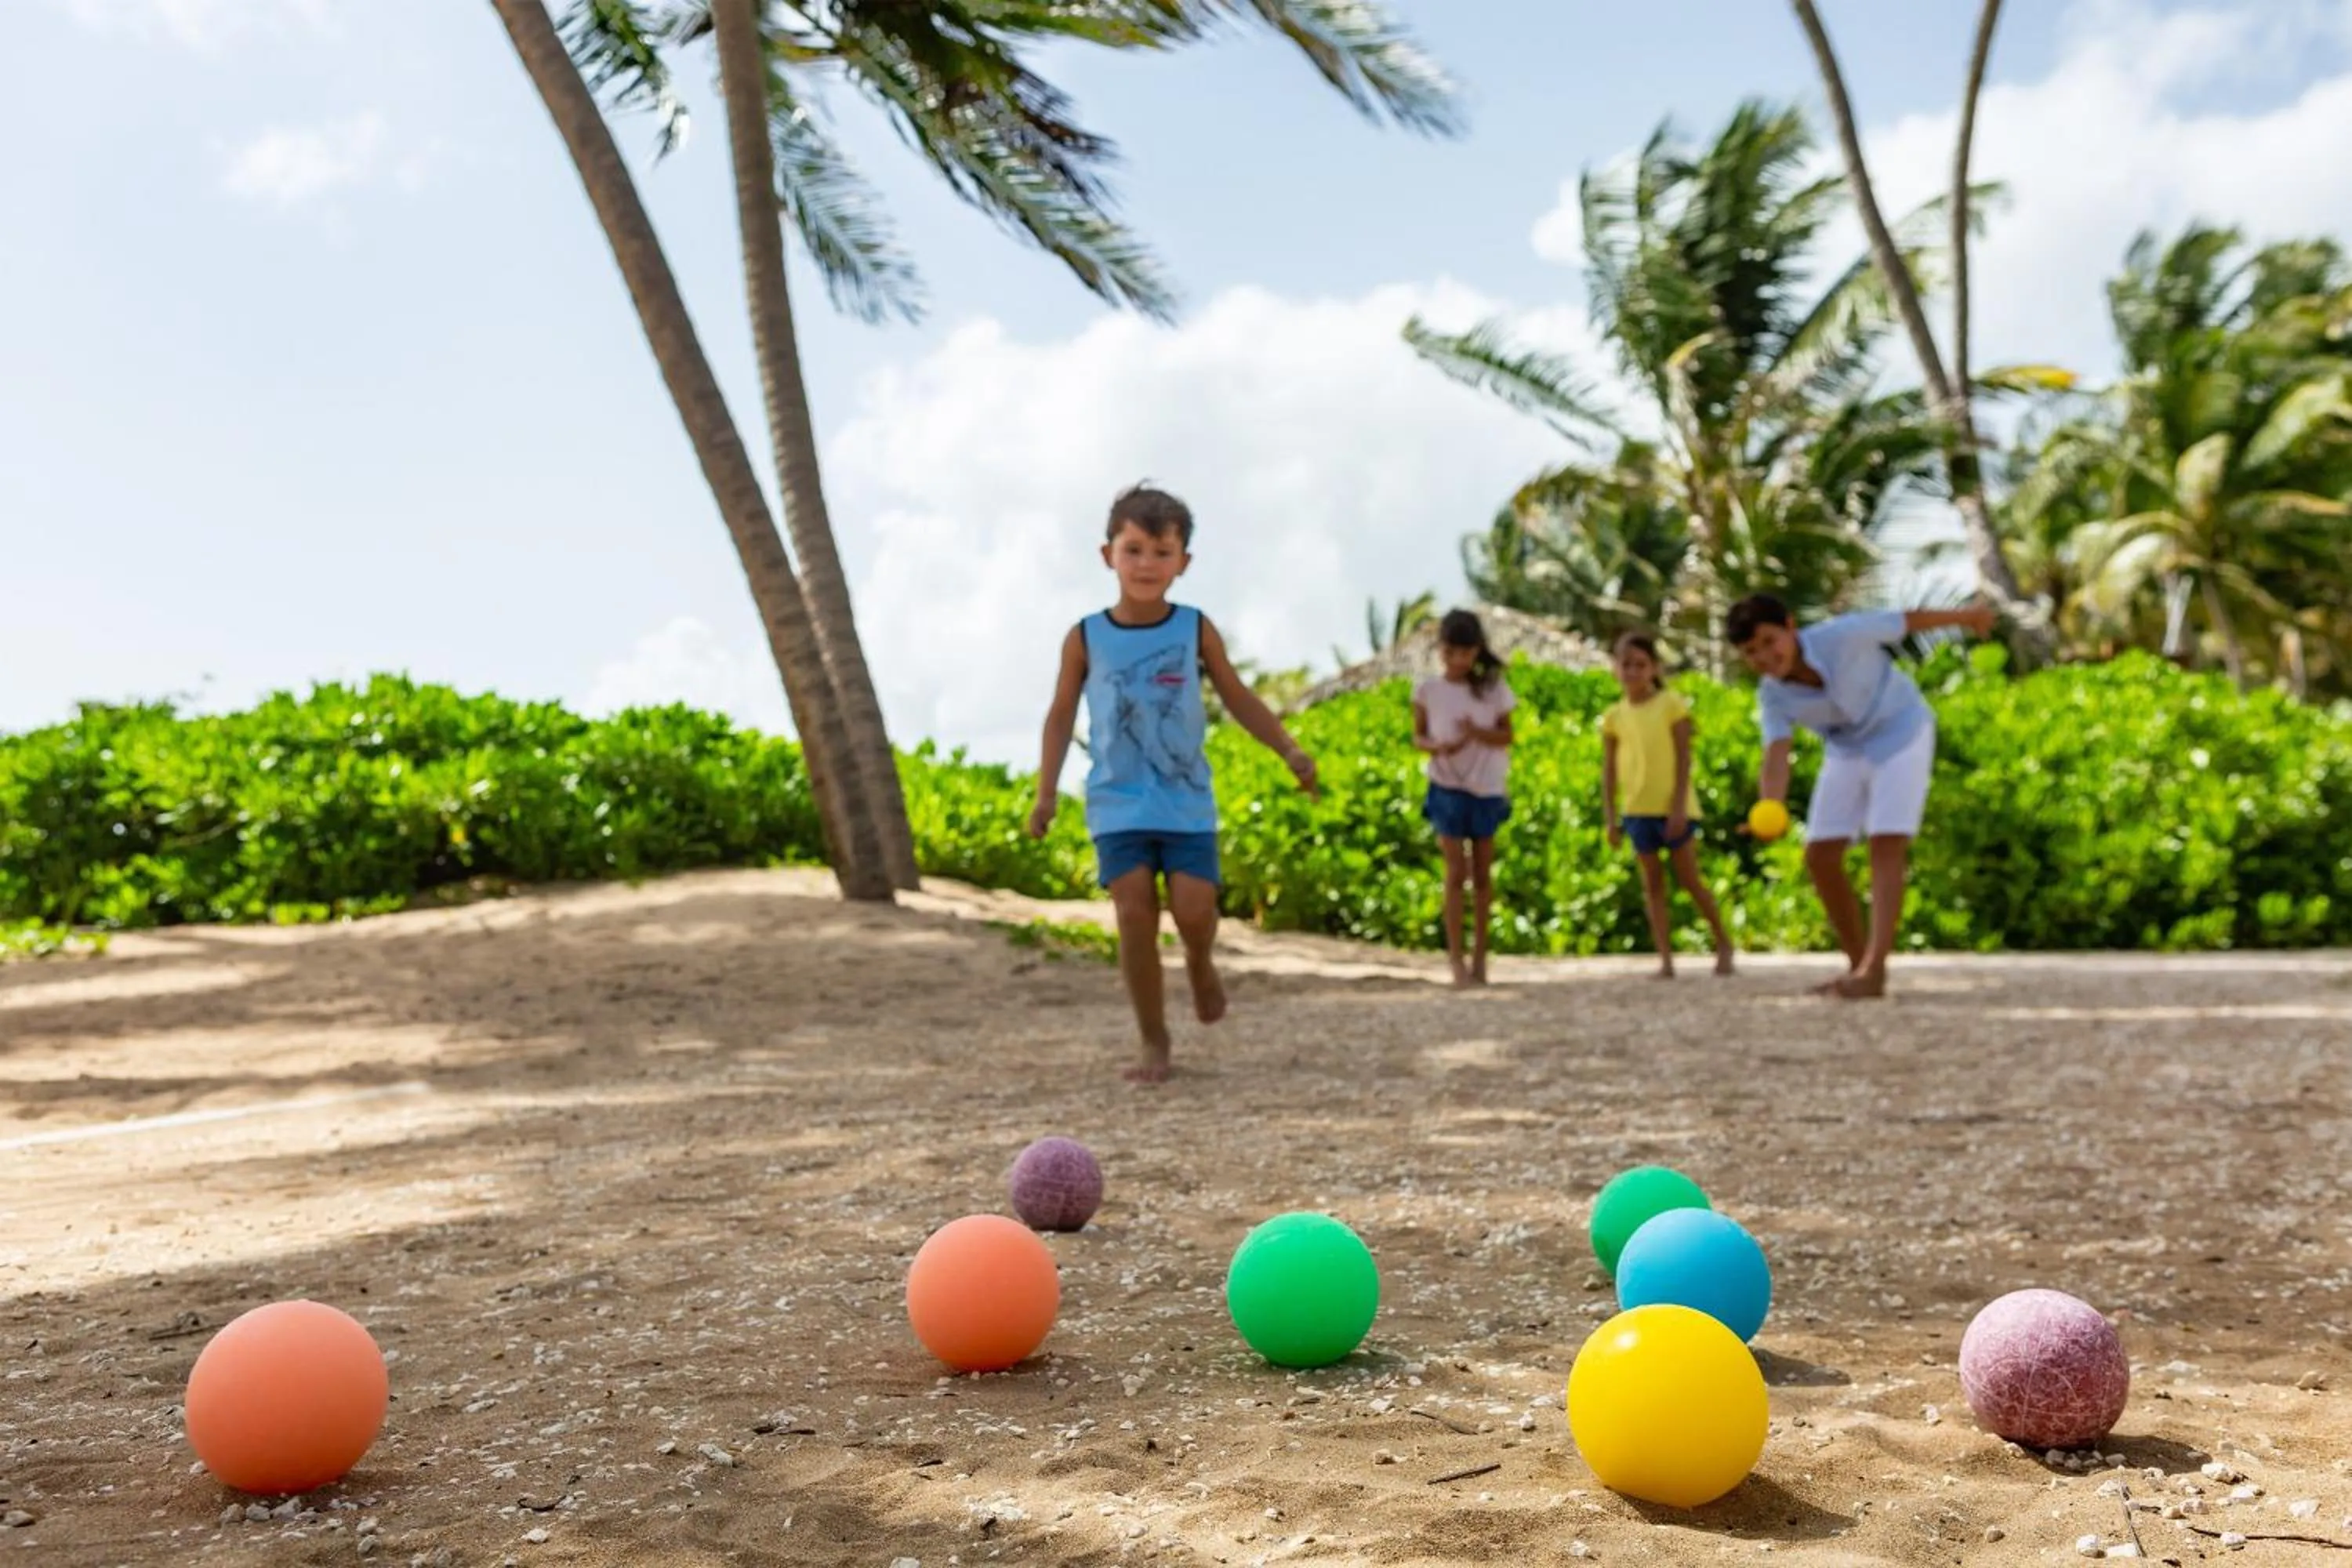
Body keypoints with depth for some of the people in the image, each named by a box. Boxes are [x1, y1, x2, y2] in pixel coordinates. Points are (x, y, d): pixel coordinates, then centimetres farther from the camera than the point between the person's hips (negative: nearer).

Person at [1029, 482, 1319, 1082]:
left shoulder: (1195, 629, 0)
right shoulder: (1086, 638, -1)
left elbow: (1238, 697, 7)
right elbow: (1062, 715, 6)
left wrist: (1289, 749, -4)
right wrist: (1047, 790, 0)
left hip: (1187, 802, 0)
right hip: (1118, 805, 0)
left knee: (1194, 909, -10)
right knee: (1136, 915, -7)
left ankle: (1200, 964, 28)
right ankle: (1154, 1042, 7)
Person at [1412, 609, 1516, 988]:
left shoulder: (1493, 688, -2)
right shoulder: (1428, 690, -2)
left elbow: (1506, 736, 0)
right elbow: (1417, 736, 3)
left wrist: (1479, 733, -20)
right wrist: (1438, 747, -18)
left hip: (1487, 789, 1)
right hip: (1447, 789, -1)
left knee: (1483, 872, 8)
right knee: (1456, 873, -4)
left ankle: (1480, 952, 19)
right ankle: (1457, 957, -2)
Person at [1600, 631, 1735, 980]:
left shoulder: (1671, 702, -3)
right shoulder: (1614, 715, 7)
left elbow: (1684, 758, -6)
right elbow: (1609, 771, 9)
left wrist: (1679, 805, -13)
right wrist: (1610, 817, 3)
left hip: (1673, 807, -3)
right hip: (1638, 811, 3)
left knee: (1690, 881, 0)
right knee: (1653, 885, 5)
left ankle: (1723, 943, 18)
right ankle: (1666, 960, 7)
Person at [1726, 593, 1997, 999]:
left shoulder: (1842, 634, -30)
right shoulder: (1772, 697, -19)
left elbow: (1908, 620, -13)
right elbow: (1776, 757, -32)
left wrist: (1965, 616, 5)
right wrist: (1771, 809, -54)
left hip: (1900, 733, -5)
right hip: (1846, 750, 5)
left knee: (1886, 849, -17)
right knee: (1820, 856, -2)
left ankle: (1873, 970, -25)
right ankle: (1859, 964, 10)